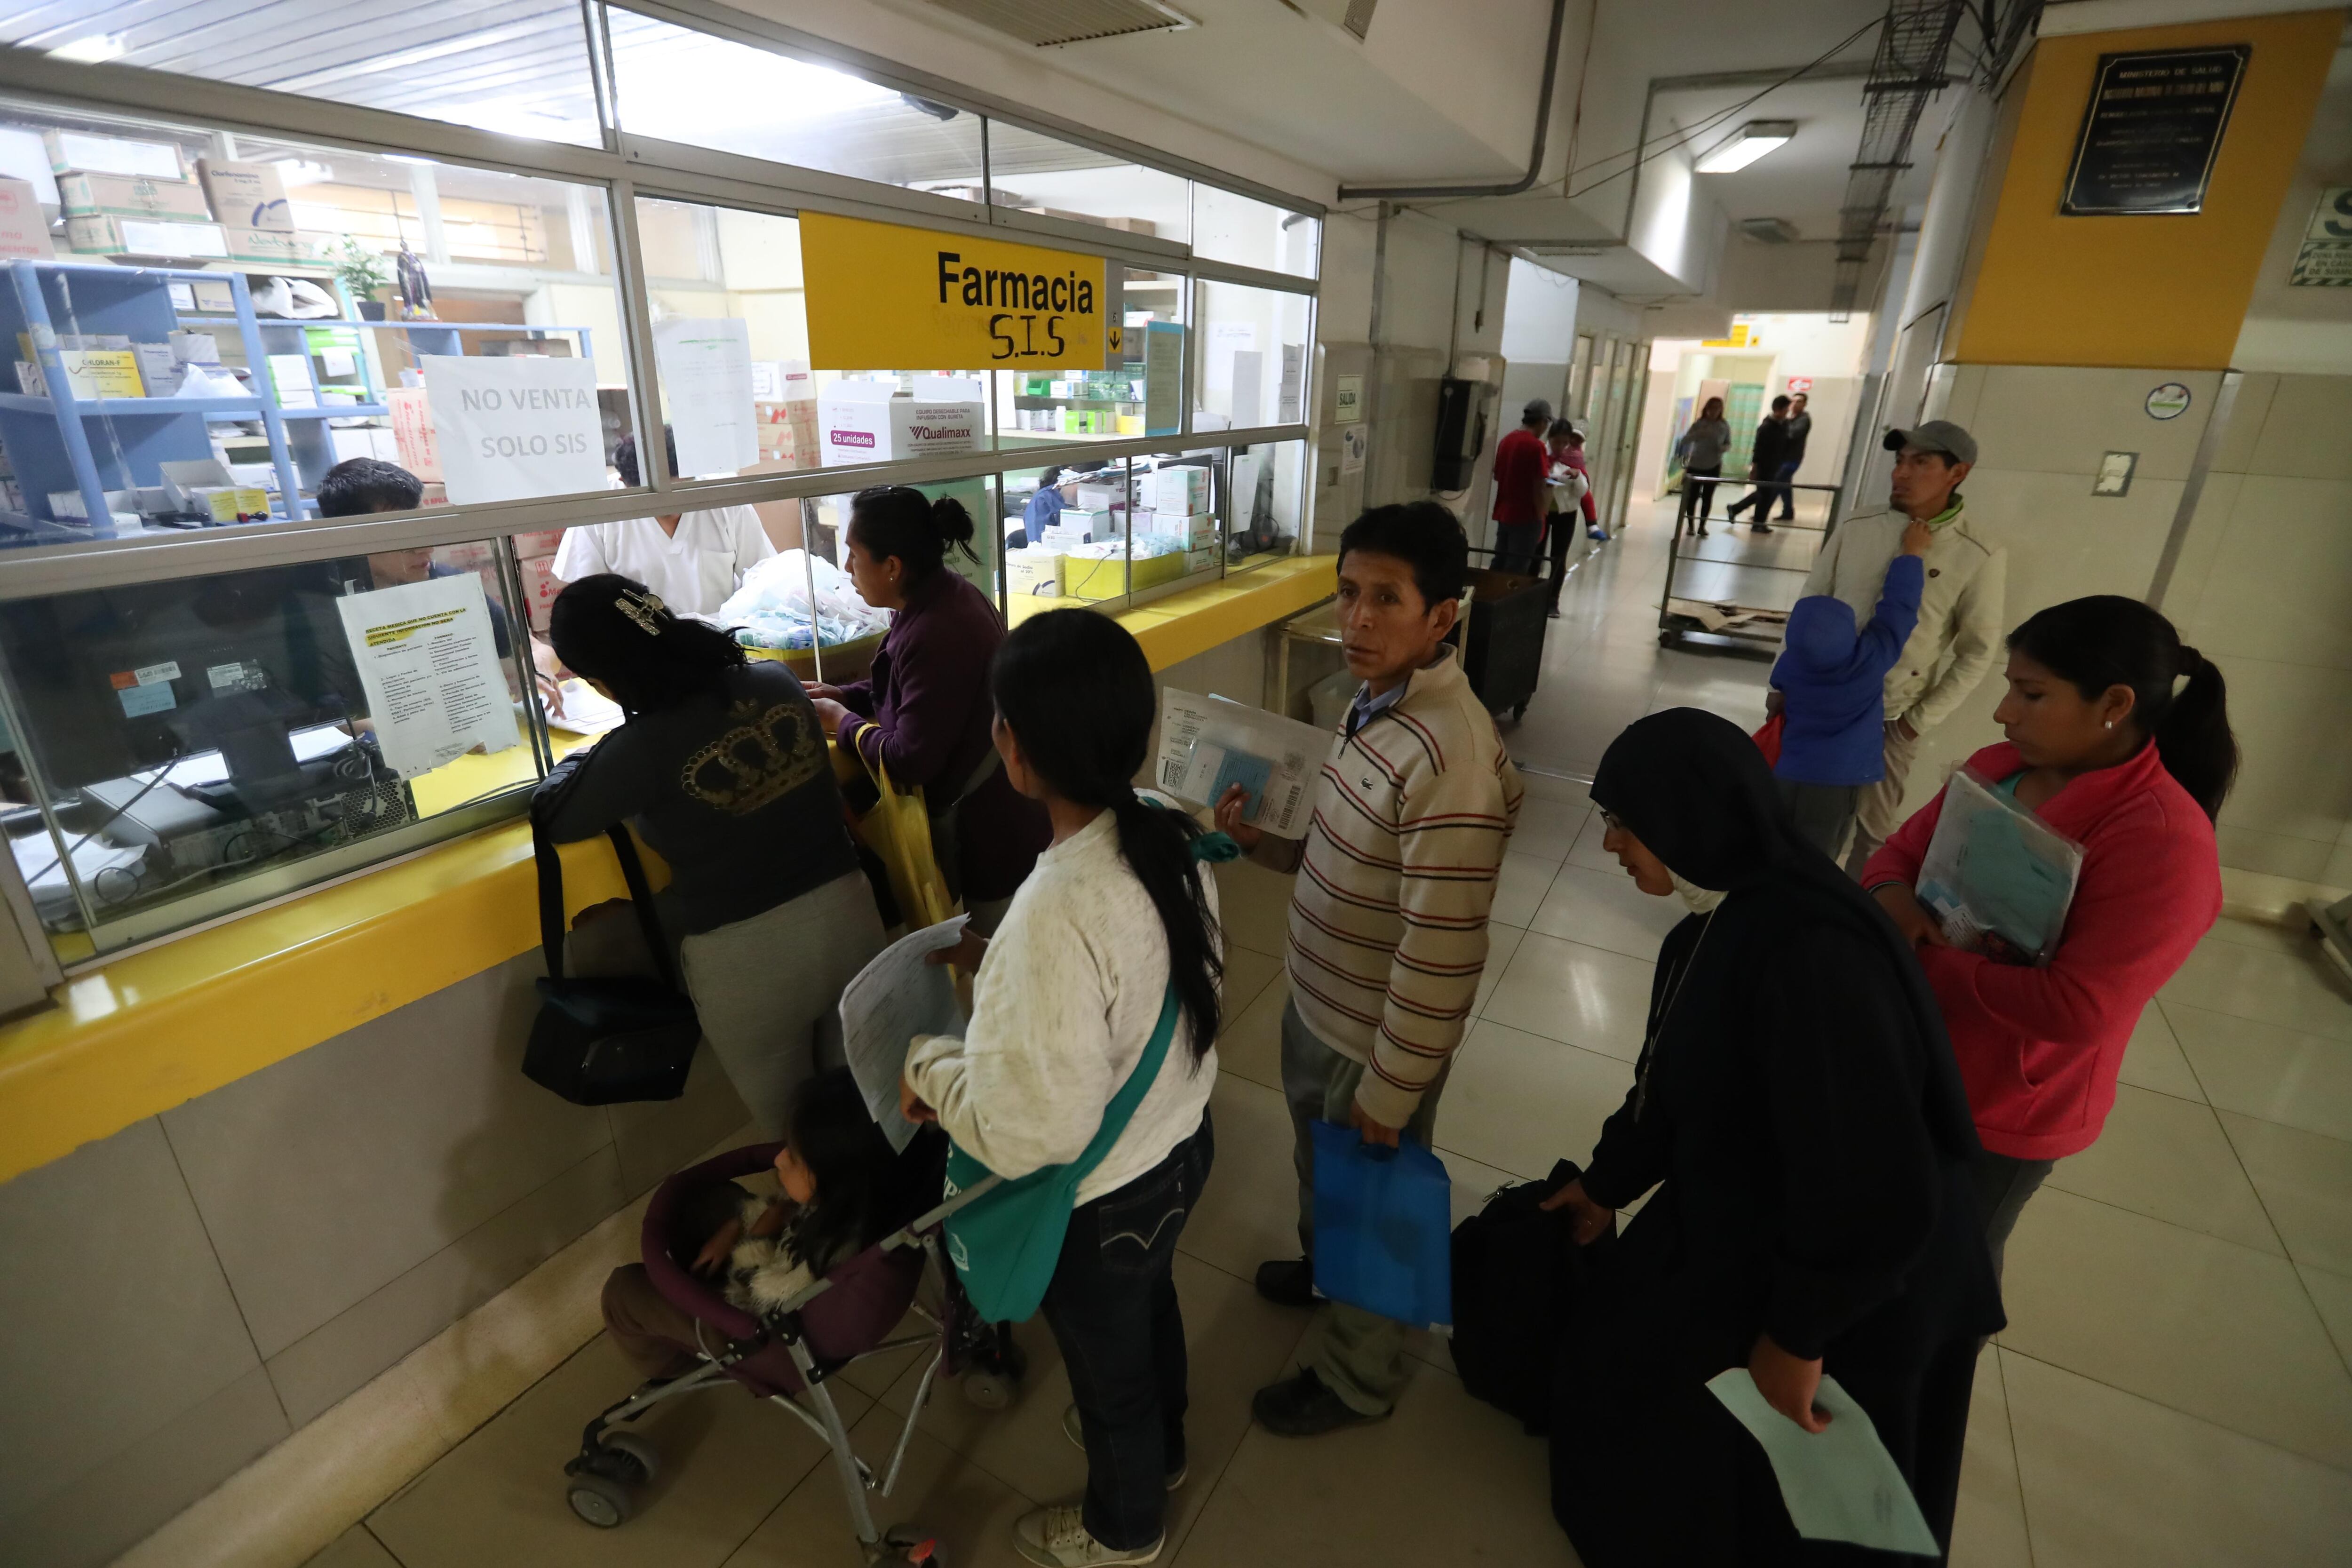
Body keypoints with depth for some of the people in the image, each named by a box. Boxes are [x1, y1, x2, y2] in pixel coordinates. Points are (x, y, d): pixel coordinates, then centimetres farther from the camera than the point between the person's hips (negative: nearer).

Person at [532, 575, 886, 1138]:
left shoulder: (640, 751, -19)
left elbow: (552, 819, 0)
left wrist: (583, 756, 20)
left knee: (792, 1134, 20)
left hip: (743, 954, -5)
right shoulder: (778, 682, -4)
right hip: (845, 910, 5)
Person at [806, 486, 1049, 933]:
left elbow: (910, 761, -27)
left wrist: (843, 722, -10)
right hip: (987, 808, 10)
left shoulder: (936, 635, -31)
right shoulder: (939, 595, 1)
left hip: (990, 828, -10)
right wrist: (844, 695, 6)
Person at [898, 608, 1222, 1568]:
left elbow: (1027, 1132, -32)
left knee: (1108, 1364, 24)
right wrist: (1002, 965, 3)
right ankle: (1159, 1448, 65)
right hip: (1181, 1145, 7)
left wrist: (929, 1064, -16)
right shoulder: (1171, 839, -14)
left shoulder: (1059, 912, -39)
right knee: (1152, 1309, 34)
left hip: (1102, 1201, -7)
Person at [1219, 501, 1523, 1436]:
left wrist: (1388, 1093, -18)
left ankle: (1357, 1376, 45)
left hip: (1375, 1043, -8)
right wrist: (1263, 843, -4)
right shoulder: (1373, 702, -3)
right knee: (1319, 1168, 31)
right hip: (1315, 1007, 8)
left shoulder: (1450, 757, -32)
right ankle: (1324, 1267, 62)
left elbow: (1441, 960, -28)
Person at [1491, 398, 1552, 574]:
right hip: (1526, 517, -7)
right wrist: (1540, 520, -6)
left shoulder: (1506, 440, 7)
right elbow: (1538, 489, -16)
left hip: (1504, 514, 7)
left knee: (1499, 566, 14)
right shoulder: (1536, 446, -14)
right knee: (1516, 571, -1)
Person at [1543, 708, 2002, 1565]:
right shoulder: (1721, 919, -5)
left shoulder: (1812, 952, -36)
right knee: (1632, 1376, 28)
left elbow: (1880, 1187, -32)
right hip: (1733, 1225, 8)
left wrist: (1797, 1335, -19)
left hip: (1850, 1296, -8)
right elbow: (1672, 1079, 8)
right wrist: (1607, 1183, 20)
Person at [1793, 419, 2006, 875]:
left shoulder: (1979, 558, -10)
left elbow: (1978, 651, -5)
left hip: (1890, 718, -2)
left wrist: (1921, 720, -10)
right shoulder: (1856, 529, -2)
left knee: (1872, 825, 6)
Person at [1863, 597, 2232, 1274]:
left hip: (2006, 1108, -6)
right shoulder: (1996, 767, -3)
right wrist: (1891, 897, -17)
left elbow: (2074, 1011, -29)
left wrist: (1930, 958, -23)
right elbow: (1902, 849, 6)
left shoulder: (2163, 843, -25)